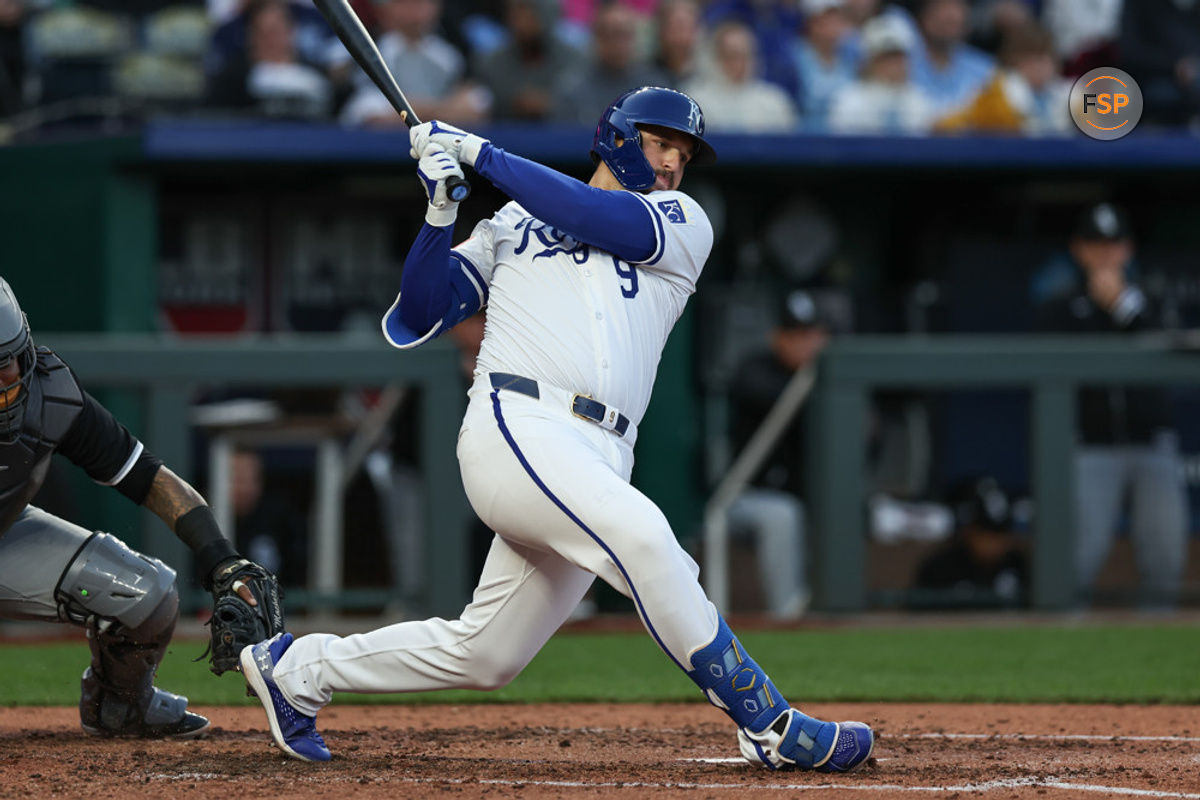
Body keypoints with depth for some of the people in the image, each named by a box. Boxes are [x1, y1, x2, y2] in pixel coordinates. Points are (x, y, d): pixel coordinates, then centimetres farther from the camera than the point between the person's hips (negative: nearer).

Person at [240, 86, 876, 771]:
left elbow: (600, 219, -1)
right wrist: (441, 213, 0)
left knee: (484, 656, 7)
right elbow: (418, 317, 15)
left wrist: (481, 153, 1)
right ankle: (768, 726, -29)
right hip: (517, 426, -4)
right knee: (641, 536, -30)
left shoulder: (684, 226, 19)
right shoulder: (513, 224, 20)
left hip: (598, 460, 4)